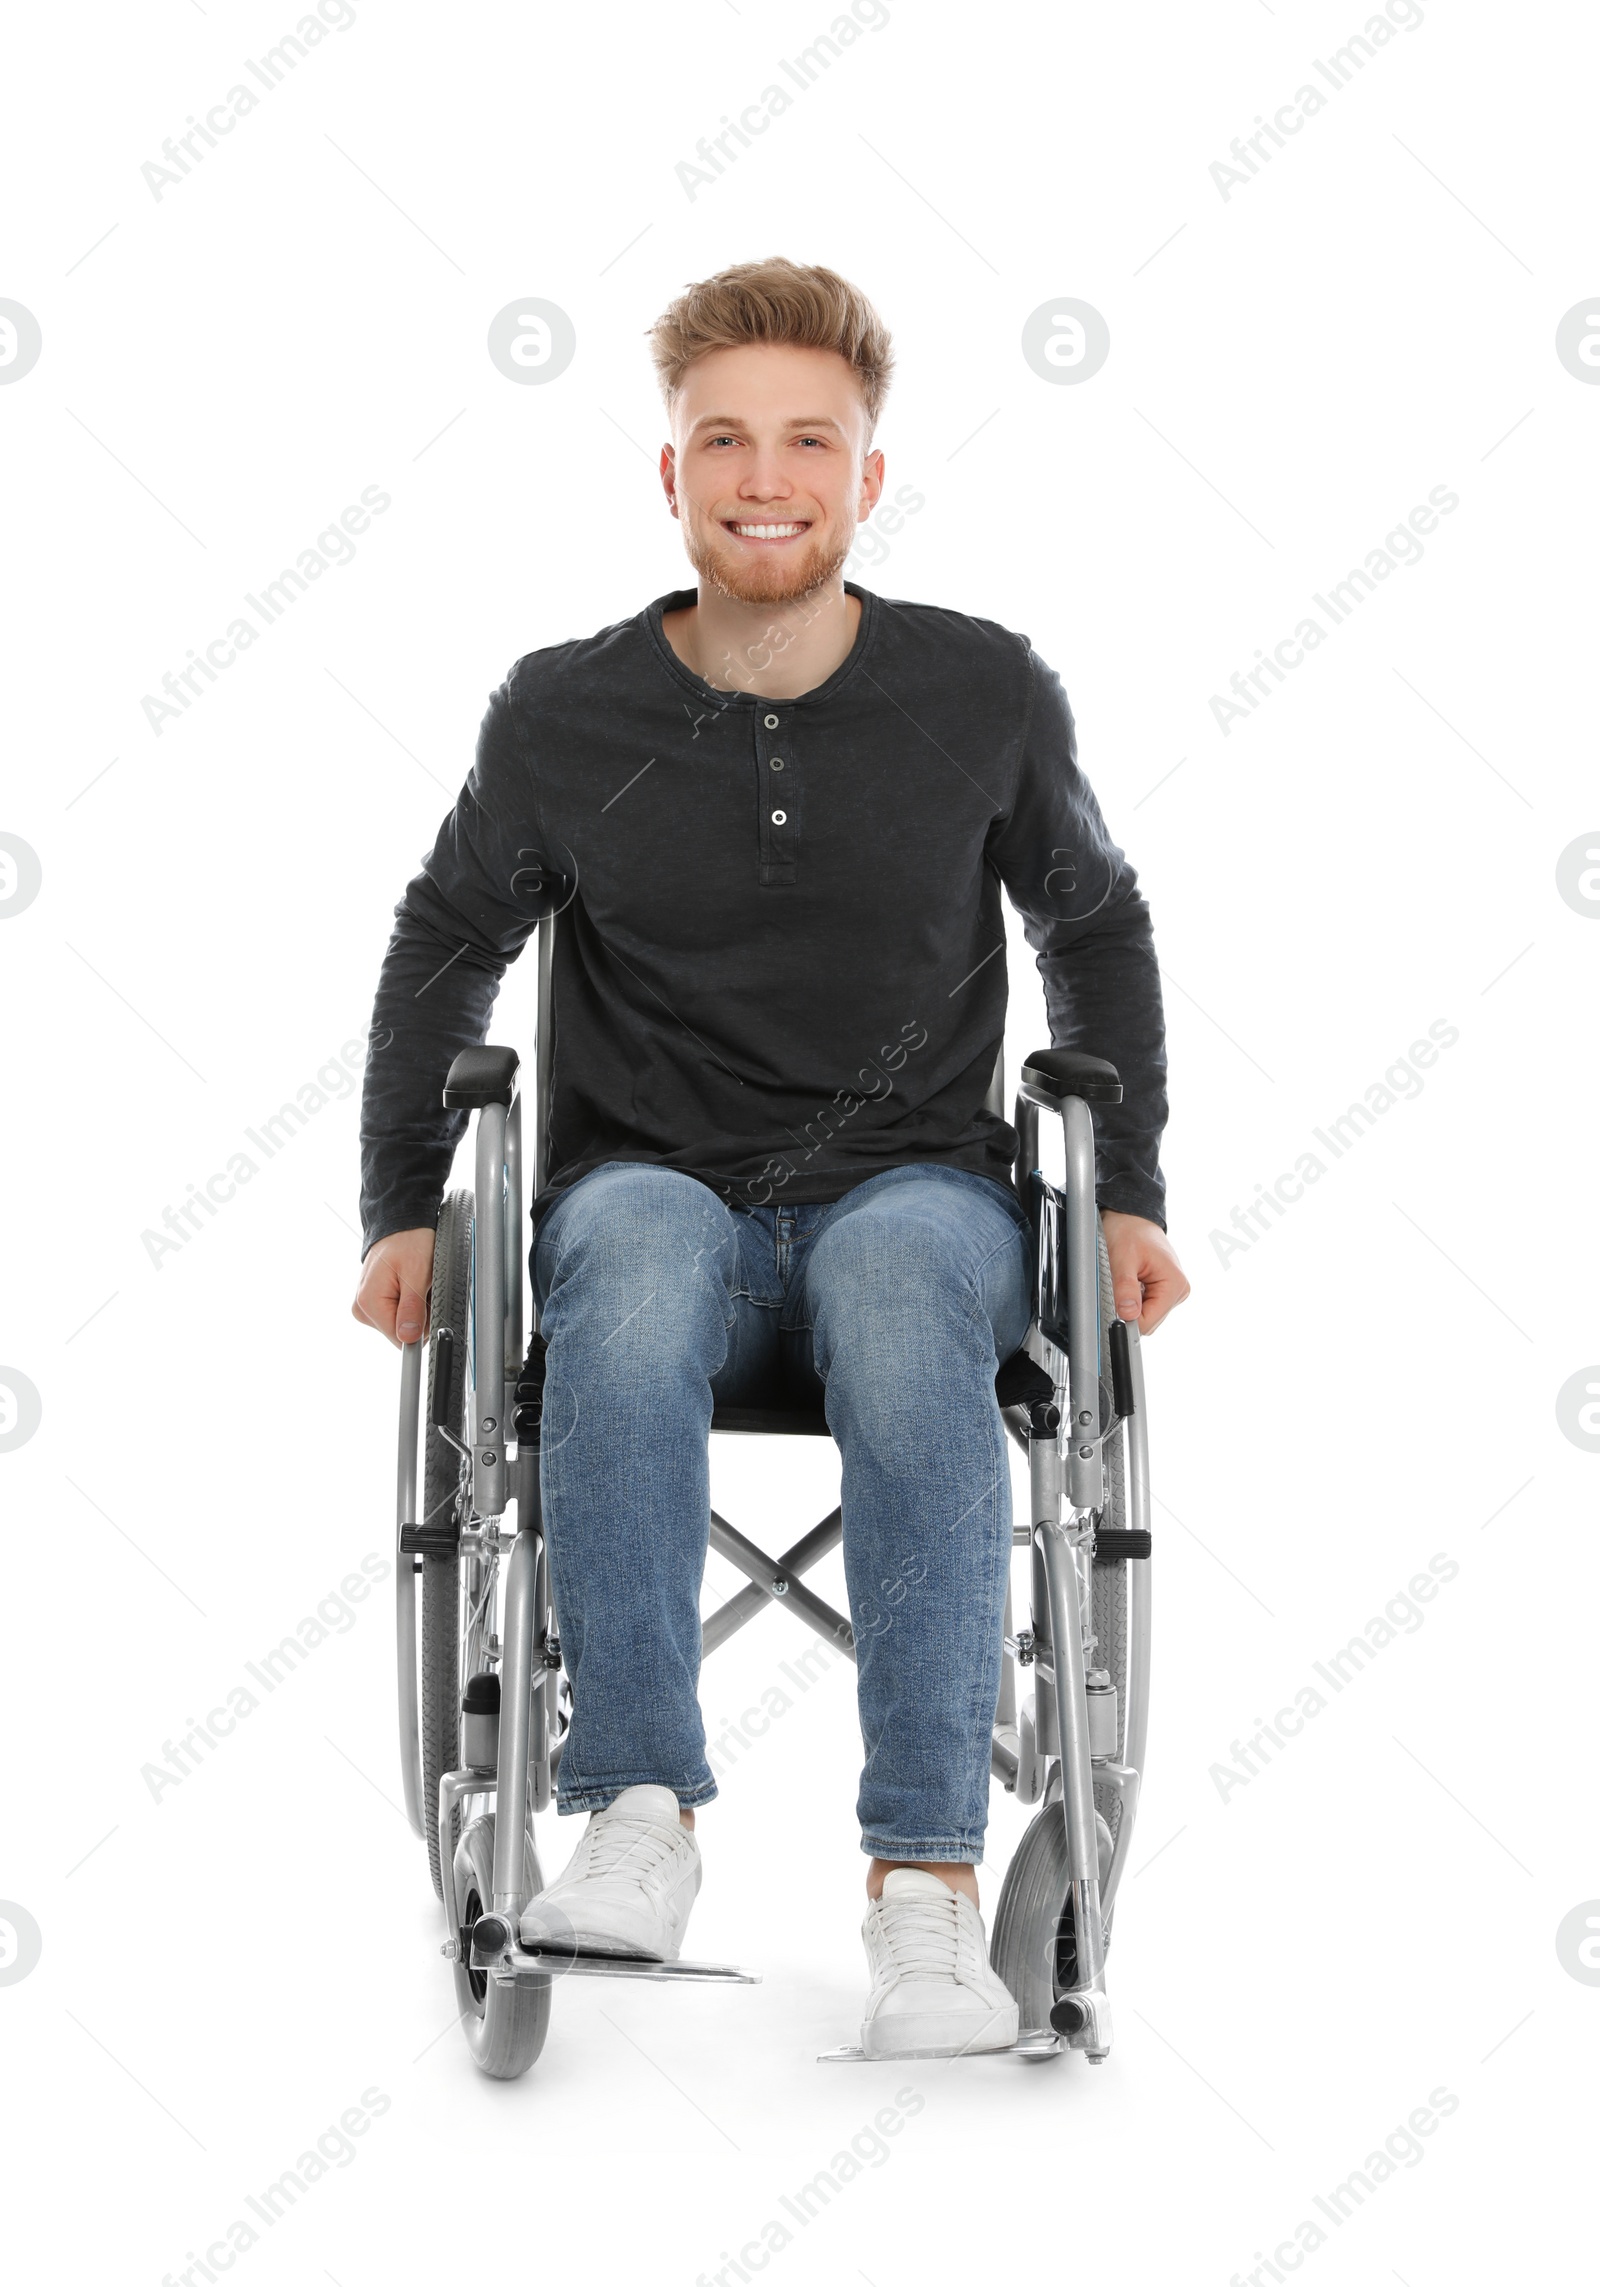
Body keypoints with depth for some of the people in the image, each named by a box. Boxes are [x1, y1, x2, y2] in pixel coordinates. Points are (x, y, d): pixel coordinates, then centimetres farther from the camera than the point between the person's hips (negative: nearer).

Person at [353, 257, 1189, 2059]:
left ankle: (928, 1880, -37)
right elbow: (444, 948, 16)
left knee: (904, 1306, -37)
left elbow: (1095, 926, 16)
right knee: (633, 1269, -37)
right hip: (655, 1179, 0)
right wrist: (403, 1208, 8)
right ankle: (638, 1812, -35)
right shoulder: (564, 714, 0)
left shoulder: (987, 695, 1)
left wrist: (1127, 1194, 8)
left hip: (912, 1183, 0)